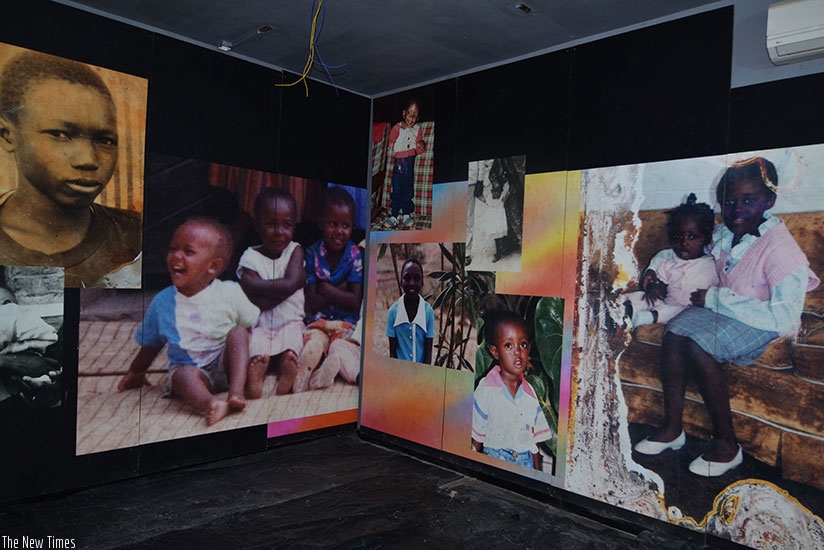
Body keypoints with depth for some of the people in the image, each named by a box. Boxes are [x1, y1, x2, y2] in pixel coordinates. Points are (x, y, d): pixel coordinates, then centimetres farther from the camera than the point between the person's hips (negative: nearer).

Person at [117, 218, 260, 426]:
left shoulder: (230, 292, -6)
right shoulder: (162, 302, 1)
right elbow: (150, 343, 17)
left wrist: (256, 355, -13)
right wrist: (135, 372, 27)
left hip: (226, 365, 0)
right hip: (186, 368, 0)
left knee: (238, 331, -25)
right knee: (184, 375, -32)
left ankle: (237, 390, -37)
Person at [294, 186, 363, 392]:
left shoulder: (355, 256, -1)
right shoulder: (312, 254, 1)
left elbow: (355, 302, -8)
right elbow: (313, 302, -6)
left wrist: (325, 288, -8)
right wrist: (340, 290, -12)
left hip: (347, 322, 0)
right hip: (318, 320, 1)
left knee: (338, 352, -32)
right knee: (311, 348, -32)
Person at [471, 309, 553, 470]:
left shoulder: (530, 393, 5)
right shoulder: (486, 389, -7)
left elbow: (534, 439, 10)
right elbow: (476, 440, -1)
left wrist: (538, 473, 9)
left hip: (526, 464, 3)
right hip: (493, 461, -3)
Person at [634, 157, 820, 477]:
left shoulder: (780, 247, -22)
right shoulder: (722, 234, -1)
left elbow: (783, 317, -25)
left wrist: (716, 298, -23)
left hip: (763, 322, -6)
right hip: (722, 308, 7)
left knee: (698, 345, -29)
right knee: (674, 332, -20)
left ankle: (727, 445, -13)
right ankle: (672, 429, -9)